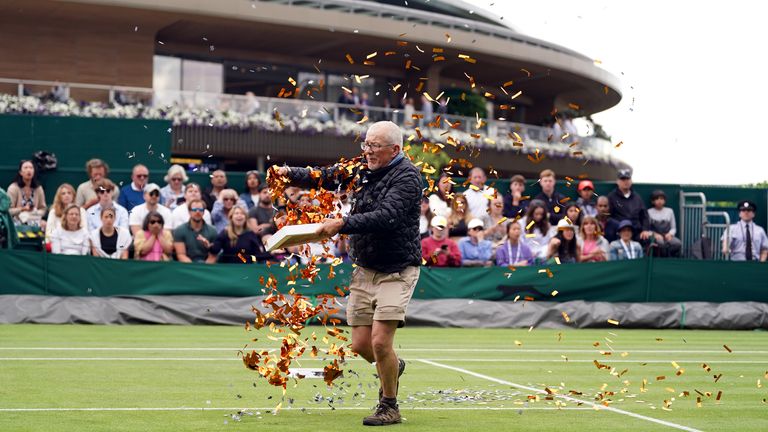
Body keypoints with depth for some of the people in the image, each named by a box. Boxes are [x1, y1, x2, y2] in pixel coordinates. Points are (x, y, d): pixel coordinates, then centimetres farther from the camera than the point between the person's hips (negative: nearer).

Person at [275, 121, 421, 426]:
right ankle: (392, 367, 39)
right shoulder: (363, 169, 7)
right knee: (360, 345, 6)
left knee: (380, 342, -14)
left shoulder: (406, 176, -15)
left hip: (396, 271, -7)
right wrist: (292, 173, 1)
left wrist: (342, 225, -35)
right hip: (364, 269, 7)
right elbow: (325, 177, 18)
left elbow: (385, 217, -28)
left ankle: (389, 407, 6)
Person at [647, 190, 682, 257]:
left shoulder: (669, 211, 18)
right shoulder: (649, 212, 7)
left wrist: (670, 234, -6)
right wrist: (655, 234, -16)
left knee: (678, 243, -31)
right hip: (655, 237, -3)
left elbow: (673, 228, 17)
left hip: (667, 236, 3)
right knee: (661, 243, -39)